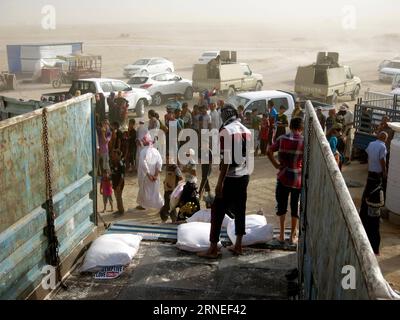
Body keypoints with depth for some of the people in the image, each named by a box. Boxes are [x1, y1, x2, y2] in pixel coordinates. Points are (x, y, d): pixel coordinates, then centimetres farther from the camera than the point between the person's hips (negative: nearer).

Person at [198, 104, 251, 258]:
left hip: (230, 177, -7)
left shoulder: (226, 131, -13)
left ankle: (213, 248, 6)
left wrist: (220, 182, -17)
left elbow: (226, 159, -19)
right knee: (240, 210, 14)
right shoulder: (247, 131, 8)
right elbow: (248, 156, 12)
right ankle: (238, 245, 23)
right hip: (244, 176, 7)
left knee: (218, 212, 1)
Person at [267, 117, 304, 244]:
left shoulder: (282, 139, -1)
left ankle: (282, 234, 17)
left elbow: (269, 151, -5)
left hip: (283, 177, 1)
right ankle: (293, 236, 19)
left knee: (282, 205, 15)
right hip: (298, 178, -1)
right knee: (295, 206, 11)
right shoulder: (305, 141, -7)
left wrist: (276, 165, 0)